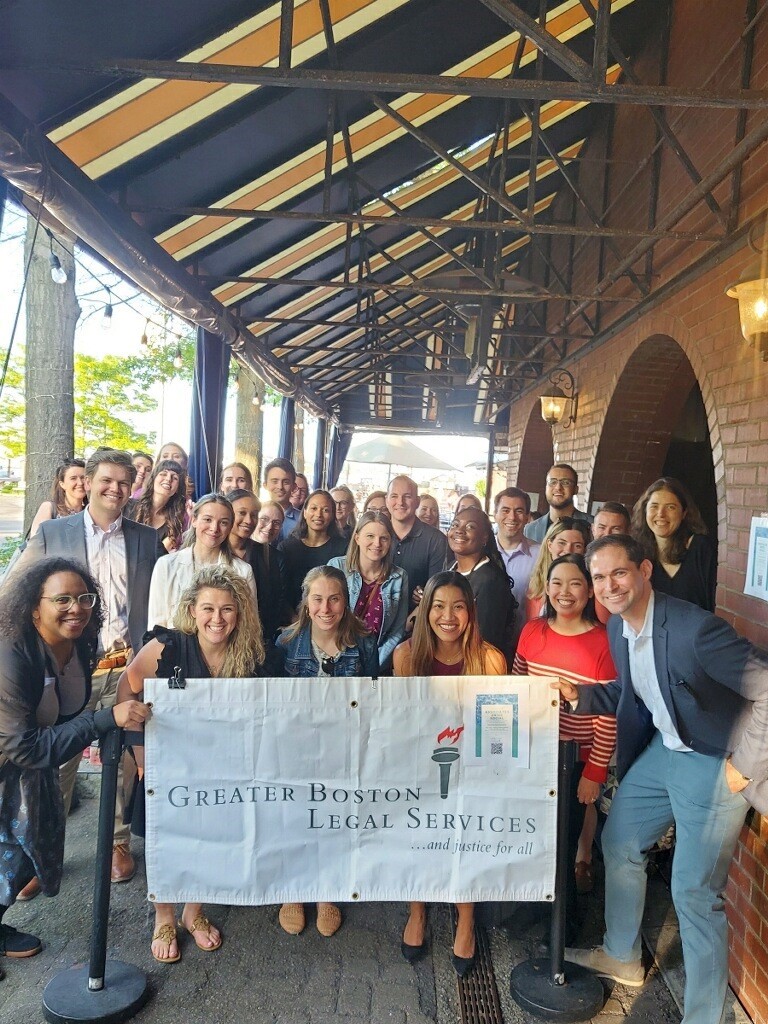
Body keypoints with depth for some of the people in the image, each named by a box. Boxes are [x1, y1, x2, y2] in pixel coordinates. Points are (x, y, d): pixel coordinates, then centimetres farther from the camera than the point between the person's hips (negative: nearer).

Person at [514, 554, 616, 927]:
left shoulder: (602, 642, -16)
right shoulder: (532, 631, -3)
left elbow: (608, 717, -13)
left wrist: (595, 773, -11)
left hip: (576, 762, -4)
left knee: (563, 840, 10)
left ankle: (564, 922, 36)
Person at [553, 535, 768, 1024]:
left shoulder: (695, 627, -29)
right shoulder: (618, 627, -4)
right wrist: (580, 695, -4)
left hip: (713, 764, -8)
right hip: (660, 750, 8)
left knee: (695, 891, -1)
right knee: (619, 843, 19)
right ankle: (622, 957, 42)